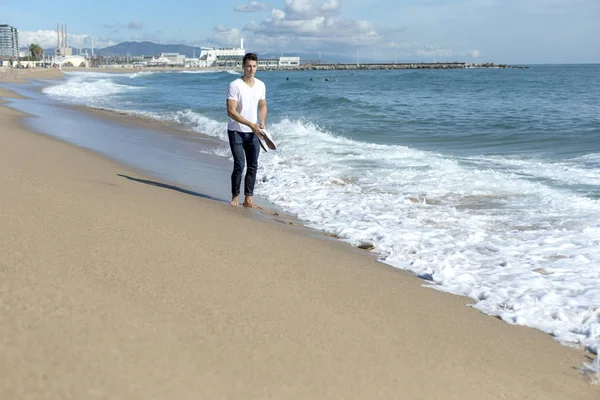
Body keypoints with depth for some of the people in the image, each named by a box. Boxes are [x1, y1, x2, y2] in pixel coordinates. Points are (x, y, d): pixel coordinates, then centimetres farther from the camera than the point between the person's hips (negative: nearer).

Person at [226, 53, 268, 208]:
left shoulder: (261, 85, 5)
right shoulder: (235, 85, -13)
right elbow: (231, 111, -18)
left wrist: (262, 122, -4)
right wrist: (251, 124, -22)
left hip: (253, 132, 5)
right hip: (236, 132, -5)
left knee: (253, 166, 4)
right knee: (239, 165, -8)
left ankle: (248, 199, 13)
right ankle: (235, 197, 8)